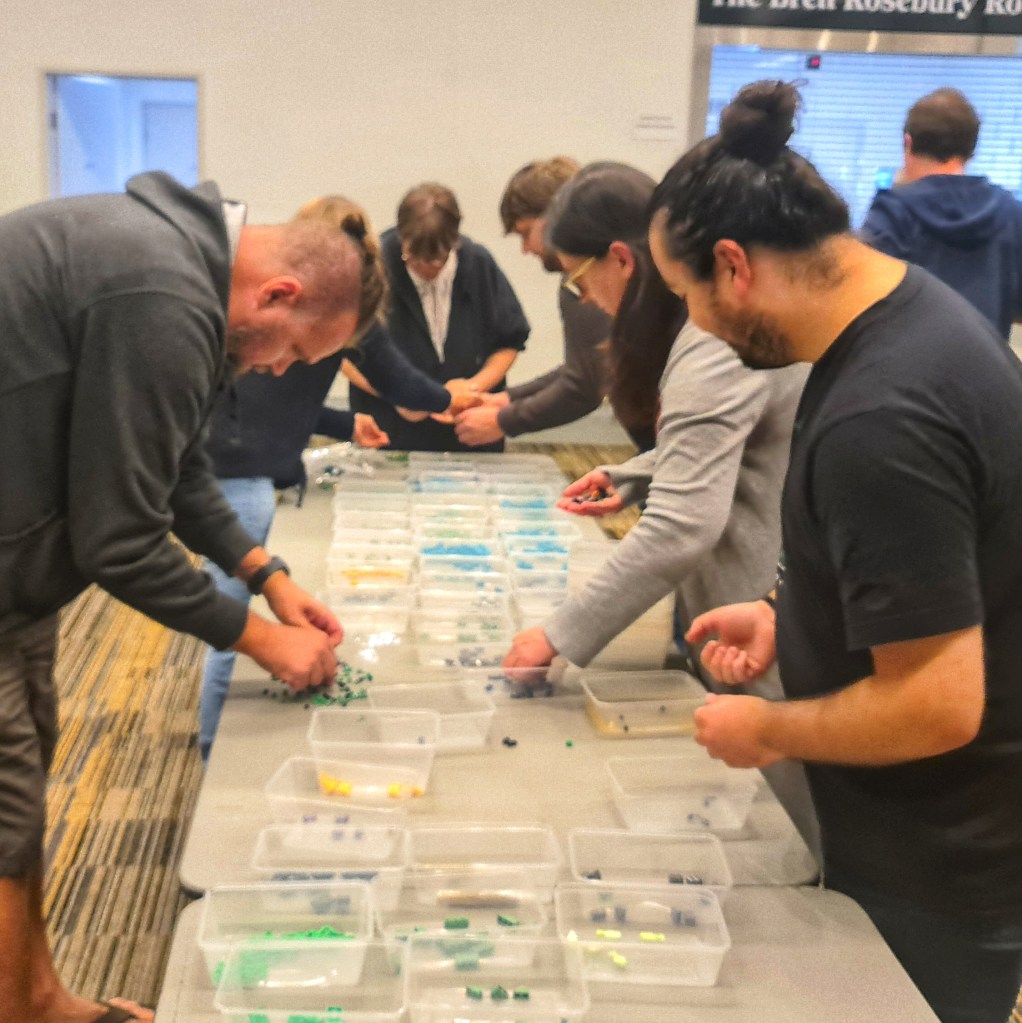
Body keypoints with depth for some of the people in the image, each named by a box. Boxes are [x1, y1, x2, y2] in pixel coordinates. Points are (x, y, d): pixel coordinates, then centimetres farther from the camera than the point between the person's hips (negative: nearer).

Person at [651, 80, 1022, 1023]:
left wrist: (768, 732, -14)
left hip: (935, 874, -9)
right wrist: (789, 615, 5)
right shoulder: (912, 308, -1)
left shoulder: (876, 419, -32)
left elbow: (937, 706, -30)